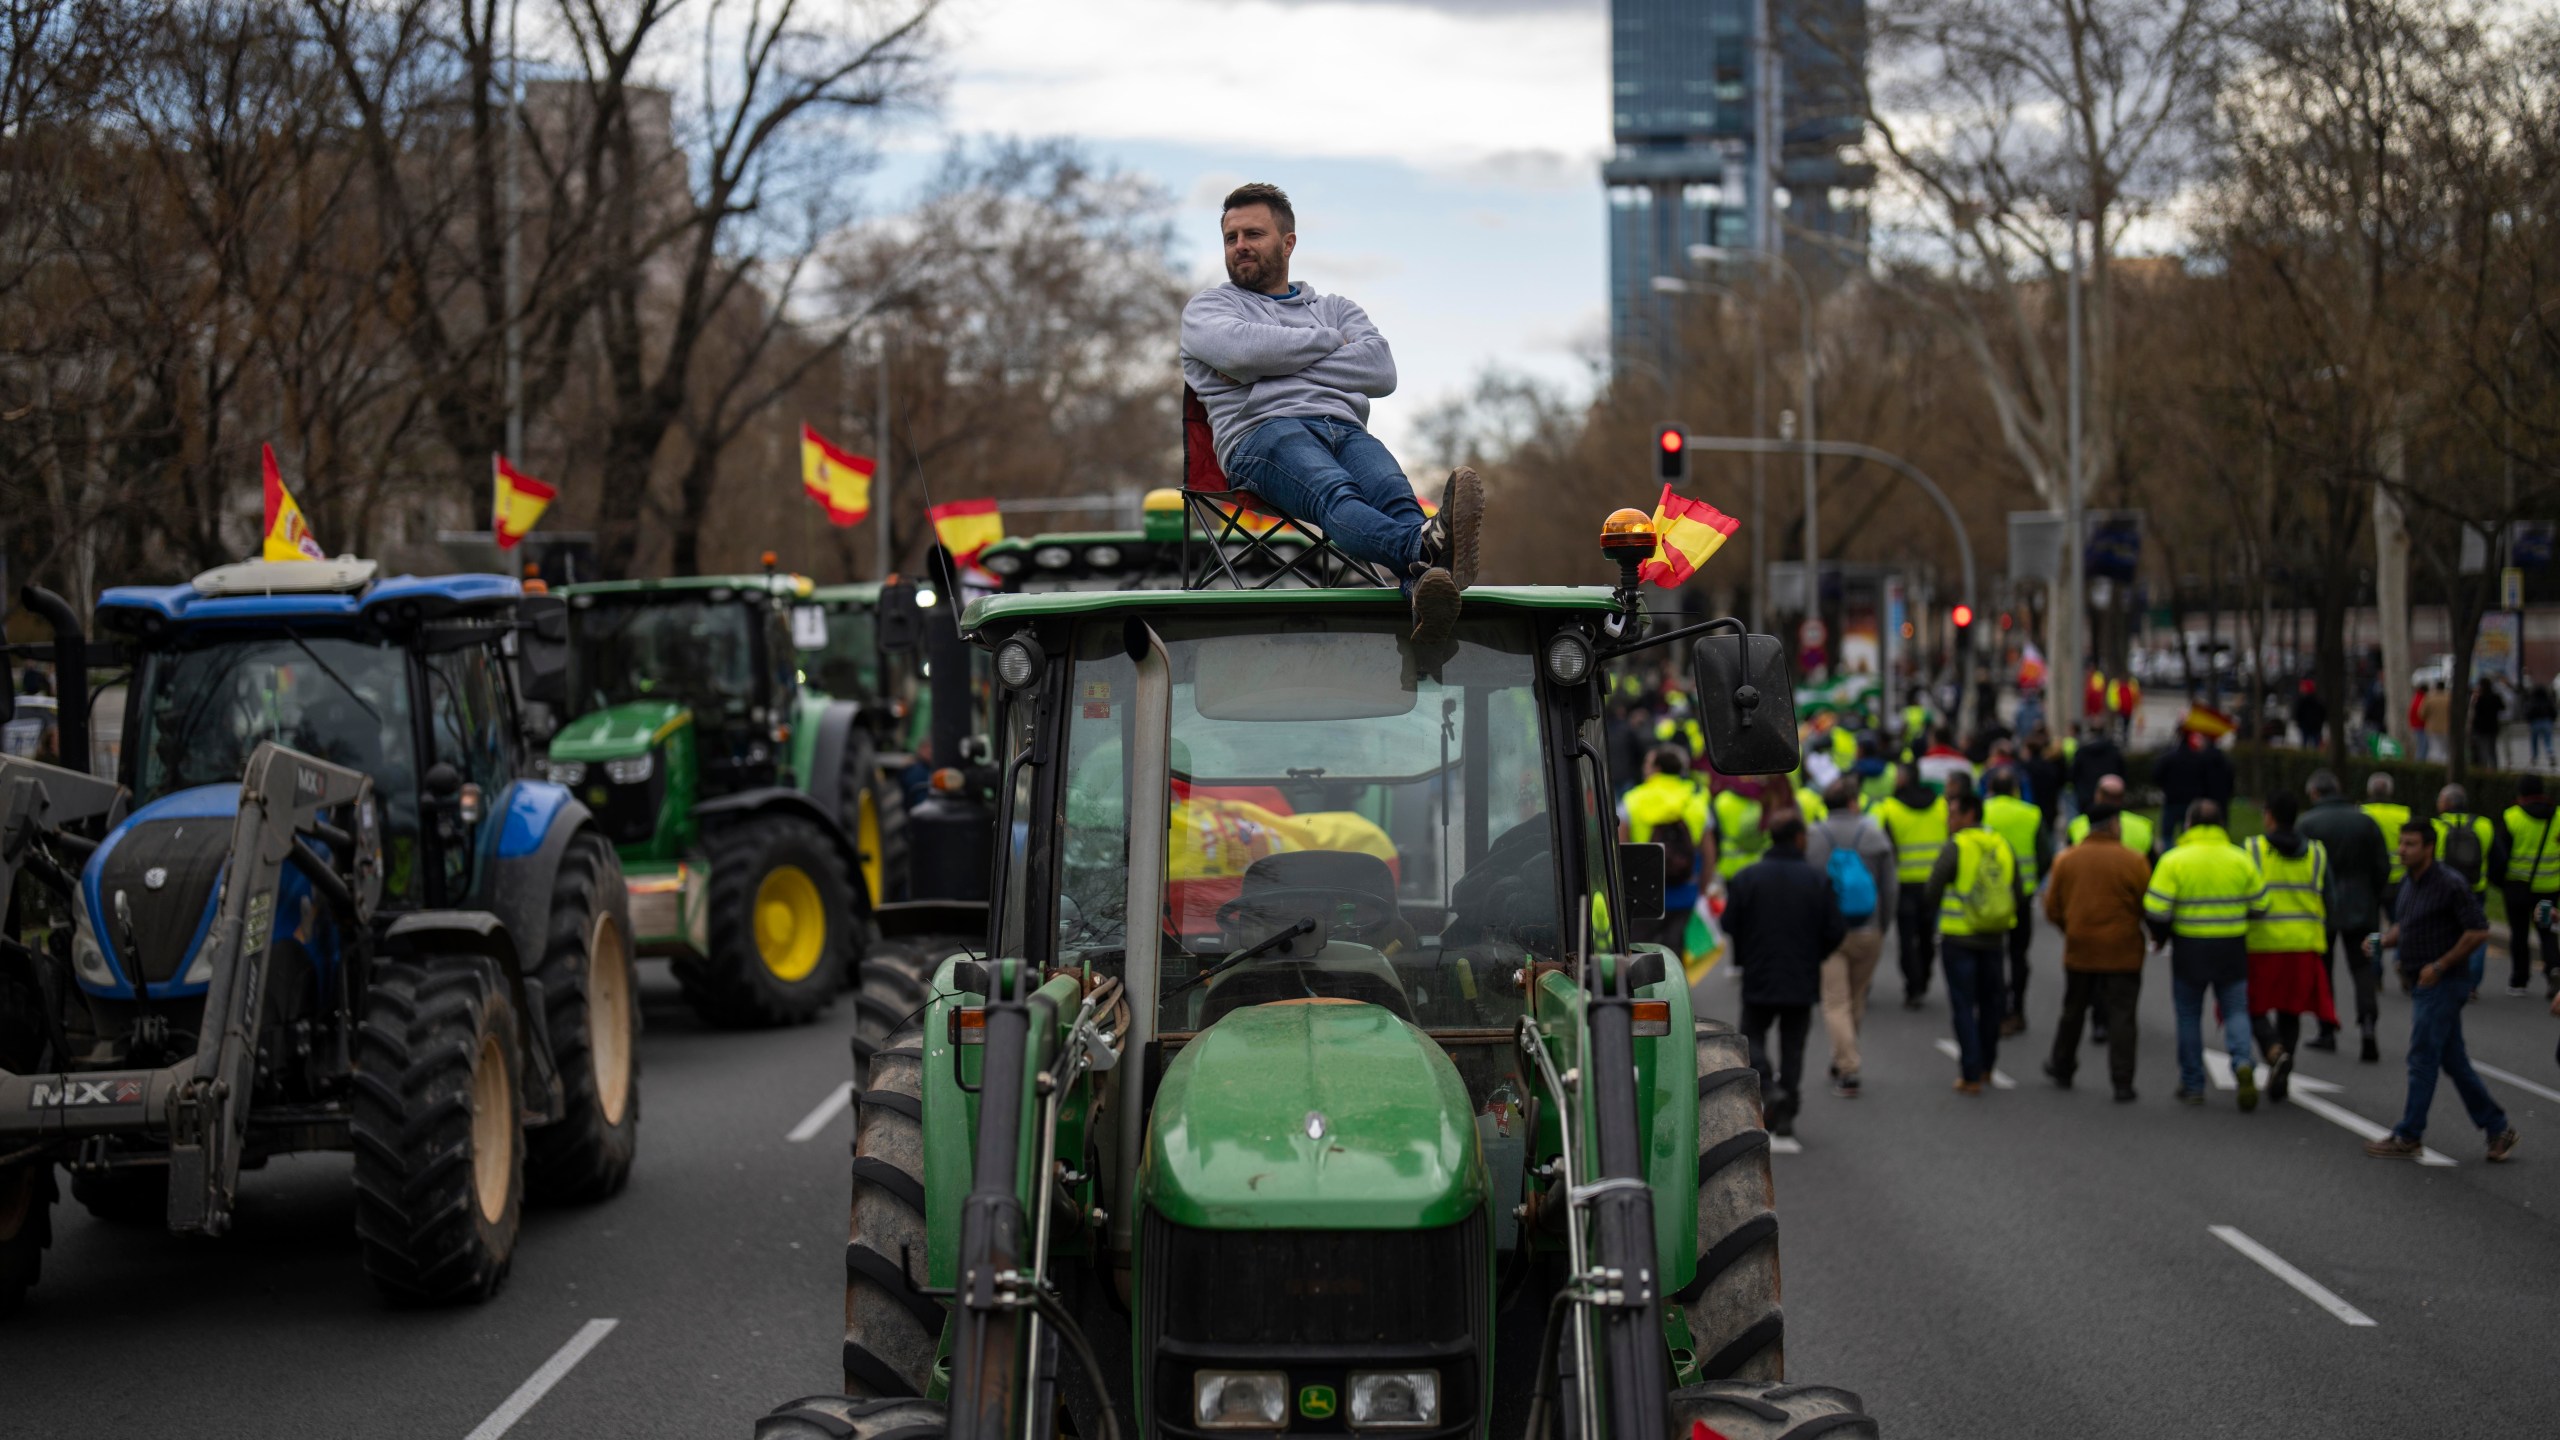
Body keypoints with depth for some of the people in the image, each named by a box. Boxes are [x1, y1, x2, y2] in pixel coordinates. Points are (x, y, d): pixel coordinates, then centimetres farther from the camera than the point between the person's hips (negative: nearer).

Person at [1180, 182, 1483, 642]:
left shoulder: (1335, 309, 33)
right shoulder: (1208, 306, 25)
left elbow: (1382, 370, 10)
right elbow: (1240, 347, -2)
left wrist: (1279, 364, 5)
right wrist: (1329, 341, 11)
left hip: (1345, 427, 3)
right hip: (1264, 429, -3)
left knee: (1394, 494, -36)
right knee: (1336, 496, -40)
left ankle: (1425, 590, -69)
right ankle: (1428, 548, -73)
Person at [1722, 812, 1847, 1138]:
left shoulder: (1747, 877, -7)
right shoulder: (1818, 881, -7)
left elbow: (1730, 927, -4)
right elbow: (1835, 931, -5)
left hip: (1758, 977, -1)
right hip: (1802, 980, 1)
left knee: (1753, 1036, 13)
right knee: (1792, 1045, 11)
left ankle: (1767, 1087, -13)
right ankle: (1786, 1115, 10)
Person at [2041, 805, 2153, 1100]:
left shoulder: (2066, 860, 2)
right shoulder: (2134, 861, -8)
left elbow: (2052, 909, 5)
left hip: (2079, 951, 3)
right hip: (2123, 952, -3)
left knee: (2073, 1012, 18)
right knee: (2121, 1017, 1)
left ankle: (2062, 1069, 31)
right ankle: (2122, 1082, -2)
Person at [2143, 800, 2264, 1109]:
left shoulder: (2174, 861, -9)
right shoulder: (2240, 860, 0)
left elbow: (2156, 910, -13)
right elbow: (2258, 906, 4)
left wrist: (2160, 937, 6)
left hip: (2189, 950, -2)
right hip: (2232, 950, 2)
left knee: (2189, 1017, 11)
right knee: (2235, 1012, 9)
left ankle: (2192, 1084, 15)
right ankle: (2242, 1063, -18)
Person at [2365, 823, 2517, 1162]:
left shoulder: (2451, 885, -16)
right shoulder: (2409, 883, 11)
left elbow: (2478, 931, -18)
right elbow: (2402, 926, 24)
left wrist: (2440, 965, -18)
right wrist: (2383, 941, 3)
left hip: (2442, 984, -9)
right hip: (2422, 984, 9)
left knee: (2422, 1060, -5)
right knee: (2453, 1061, 12)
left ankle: (2408, 1138, 1)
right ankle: (2497, 1129, 18)